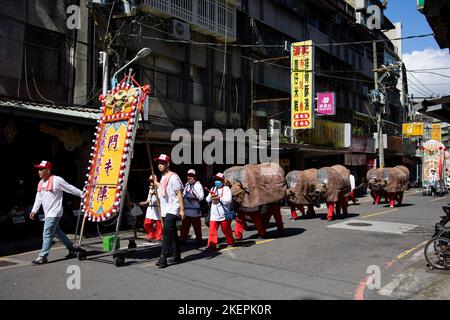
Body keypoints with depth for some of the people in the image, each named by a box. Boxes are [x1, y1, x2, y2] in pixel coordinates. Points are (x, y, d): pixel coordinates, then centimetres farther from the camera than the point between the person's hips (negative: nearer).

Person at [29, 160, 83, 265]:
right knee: (57, 233, 17)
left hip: (54, 213, -9)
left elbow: (71, 189, -8)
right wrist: (34, 210, 11)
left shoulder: (57, 180, -13)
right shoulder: (41, 183, 12)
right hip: (47, 213, 9)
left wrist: (84, 195, -5)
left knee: (47, 235, -9)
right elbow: (38, 198, 17)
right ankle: (72, 249, 29)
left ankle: (42, 257, -1)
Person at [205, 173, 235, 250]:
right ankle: (212, 244, -1)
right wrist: (211, 197, -7)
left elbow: (228, 200, -14)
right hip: (214, 214, 4)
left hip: (223, 214, -4)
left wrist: (219, 198, -17)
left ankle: (230, 242, 27)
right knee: (212, 229, -4)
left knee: (226, 229, 8)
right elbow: (207, 200, 13)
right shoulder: (213, 189, 16)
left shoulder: (226, 189, -2)